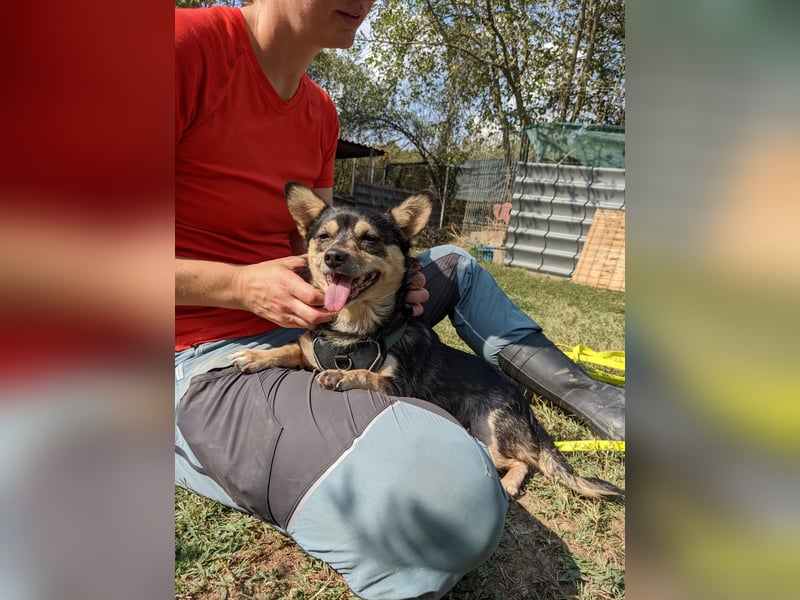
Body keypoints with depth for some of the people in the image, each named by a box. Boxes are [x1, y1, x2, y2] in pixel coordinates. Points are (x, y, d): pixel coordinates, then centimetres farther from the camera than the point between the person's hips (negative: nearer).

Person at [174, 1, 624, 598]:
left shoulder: (321, 112, 10)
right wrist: (242, 286, -21)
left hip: (307, 325, 9)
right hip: (204, 364, -8)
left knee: (456, 266, 17)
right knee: (456, 491, -36)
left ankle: (589, 396, 20)